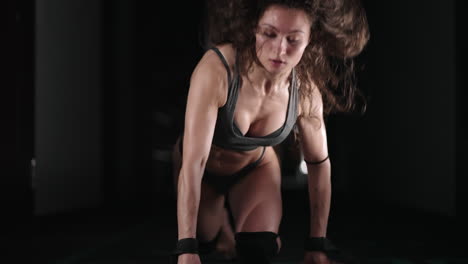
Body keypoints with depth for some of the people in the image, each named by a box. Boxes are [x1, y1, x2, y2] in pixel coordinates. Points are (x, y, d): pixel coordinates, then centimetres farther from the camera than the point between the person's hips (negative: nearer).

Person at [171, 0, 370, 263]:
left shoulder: (306, 91, -26)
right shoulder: (217, 68, -40)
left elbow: (319, 163, -11)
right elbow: (193, 162, -42)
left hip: (257, 167, 2)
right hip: (203, 170, -1)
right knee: (204, 240, 13)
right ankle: (223, 220, 48)